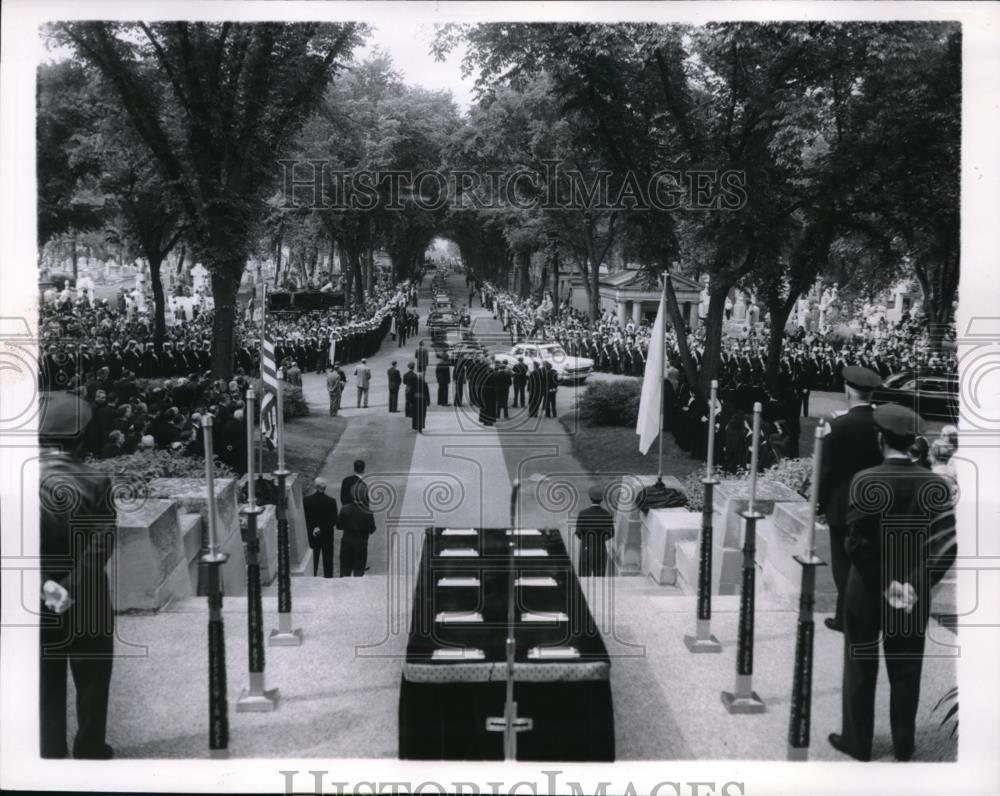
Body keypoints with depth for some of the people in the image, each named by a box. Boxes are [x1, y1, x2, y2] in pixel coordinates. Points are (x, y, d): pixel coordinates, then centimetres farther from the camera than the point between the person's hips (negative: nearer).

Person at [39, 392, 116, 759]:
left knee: (46, 691, 14)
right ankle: (90, 753, 28)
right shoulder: (95, 483, -14)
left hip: (39, 606, 1)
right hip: (88, 605, -1)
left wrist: (45, 585, -16)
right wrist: (71, 588, -20)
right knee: (91, 685, 16)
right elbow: (102, 544, -21)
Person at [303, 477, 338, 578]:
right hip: (327, 536, -1)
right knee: (328, 561, 12)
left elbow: (304, 518, -8)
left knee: (312, 562, 15)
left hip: (312, 536, 1)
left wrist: (312, 529, -2)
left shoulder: (306, 500, -13)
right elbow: (334, 520, -13)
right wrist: (323, 528, -12)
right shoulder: (331, 501, -15)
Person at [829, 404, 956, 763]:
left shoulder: (864, 481, -16)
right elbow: (947, 543, -12)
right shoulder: (934, 485, -7)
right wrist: (915, 583, -9)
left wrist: (884, 583, -10)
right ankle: (904, 744, 27)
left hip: (868, 588, -2)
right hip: (913, 592, 3)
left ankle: (857, 741, 23)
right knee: (906, 669, 16)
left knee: (861, 666, 12)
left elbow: (857, 543, -19)